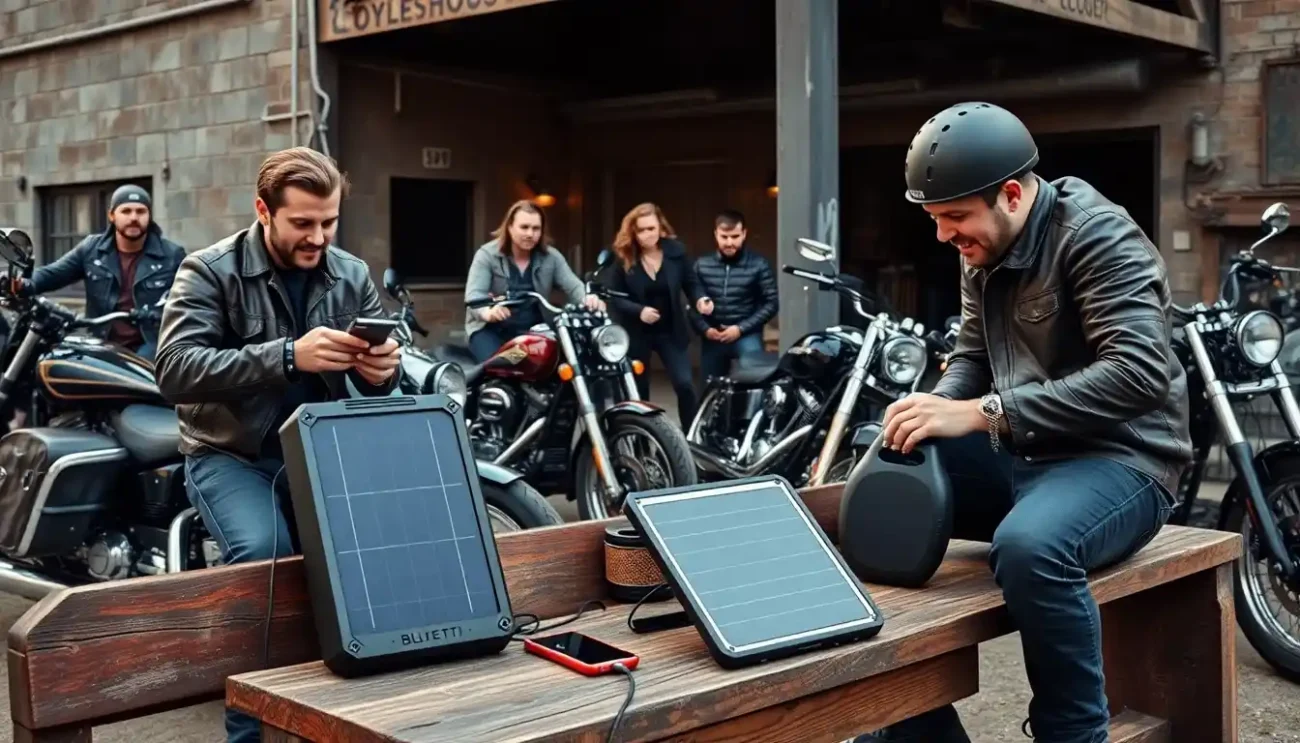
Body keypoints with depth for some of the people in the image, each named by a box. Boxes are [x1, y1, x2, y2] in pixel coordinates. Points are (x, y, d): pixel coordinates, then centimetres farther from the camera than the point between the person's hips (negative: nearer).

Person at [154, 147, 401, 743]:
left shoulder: (352, 276, 5)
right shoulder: (210, 271, -8)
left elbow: (375, 384, 10)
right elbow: (175, 371, -23)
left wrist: (381, 372, -17)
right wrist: (288, 356, -33)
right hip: (231, 454, -4)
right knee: (262, 552, -30)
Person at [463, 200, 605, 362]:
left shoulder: (551, 257, 4)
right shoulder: (487, 255, -5)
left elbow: (573, 286, -6)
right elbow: (473, 295, -17)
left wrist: (588, 299, -33)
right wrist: (488, 312, -42)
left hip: (534, 331, 3)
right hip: (491, 330, -3)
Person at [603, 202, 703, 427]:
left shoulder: (676, 250, -5)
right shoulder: (624, 258, -9)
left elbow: (691, 284, 2)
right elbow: (615, 297, -8)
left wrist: (700, 299, -19)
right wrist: (639, 310, -24)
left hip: (671, 331, 0)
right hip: (636, 333, 0)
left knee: (685, 385, -11)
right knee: (637, 391, 9)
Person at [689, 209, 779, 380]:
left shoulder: (759, 265, -1)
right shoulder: (702, 265, 8)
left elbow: (771, 303, -4)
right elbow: (691, 304, 8)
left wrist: (741, 328, -12)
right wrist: (705, 329, -9)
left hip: (746, 335, -3)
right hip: (712, 337, 4)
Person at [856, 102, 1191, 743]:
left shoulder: (1098, 236, -16)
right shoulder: (983, 253, 9)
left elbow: (1139, 373, -28)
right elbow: (972, 357, 15)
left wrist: (982, 413, -32)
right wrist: (930, 411, -9)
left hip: (1117, 457, -8)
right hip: (1021, 454, 9)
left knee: (1029, 546, -39)